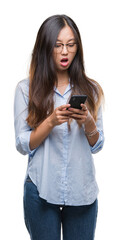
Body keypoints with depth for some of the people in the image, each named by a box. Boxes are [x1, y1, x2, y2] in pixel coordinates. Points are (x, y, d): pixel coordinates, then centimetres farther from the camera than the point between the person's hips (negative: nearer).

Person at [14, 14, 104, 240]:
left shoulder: (90, 89, 5)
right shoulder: (26, 89, -2)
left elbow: (97, 145, 6)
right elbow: (22, 145, -5)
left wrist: (88, 122, -14)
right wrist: (51, 121, -20)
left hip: (82, 190, 2)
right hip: (41, 190, -2)